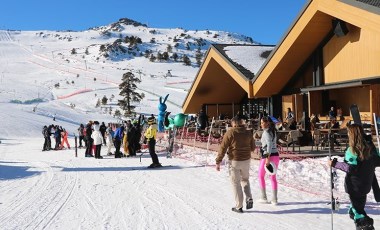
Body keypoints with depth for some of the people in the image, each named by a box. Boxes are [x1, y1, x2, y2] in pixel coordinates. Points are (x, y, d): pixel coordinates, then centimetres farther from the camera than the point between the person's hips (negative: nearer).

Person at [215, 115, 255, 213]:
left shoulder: (230, 132, -12)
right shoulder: (248, 133, 2)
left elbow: (223, 148, -13)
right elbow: (252, 148, 10)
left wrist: (218, 162, -8)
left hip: (234, 161, -4)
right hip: (246, 160, 4)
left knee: (236, 183, 6)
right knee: (245, 179, 24)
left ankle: (239, 206, 10)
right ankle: (249, 198, 8)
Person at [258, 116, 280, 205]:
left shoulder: (266, 132, -14)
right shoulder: (273, 131, 12)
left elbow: (269, 145, -27)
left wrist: (268, 158, -31)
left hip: (267, 156, -8)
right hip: (276, 155, 8)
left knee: (261, 176, 11)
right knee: (273, 177, 13)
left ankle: (264, 198, 15)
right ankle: (274, 199, 12)